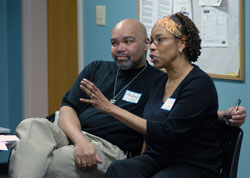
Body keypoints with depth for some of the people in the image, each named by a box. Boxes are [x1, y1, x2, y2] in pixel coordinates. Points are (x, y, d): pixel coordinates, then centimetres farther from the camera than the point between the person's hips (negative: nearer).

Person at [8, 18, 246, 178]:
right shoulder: (96, 70, 23)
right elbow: (68, 108, 12)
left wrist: (227, 117, -12)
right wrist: (80, 140, -10)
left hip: (111, 150, -4)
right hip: (72, 136, 4)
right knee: (32, 126, -31)